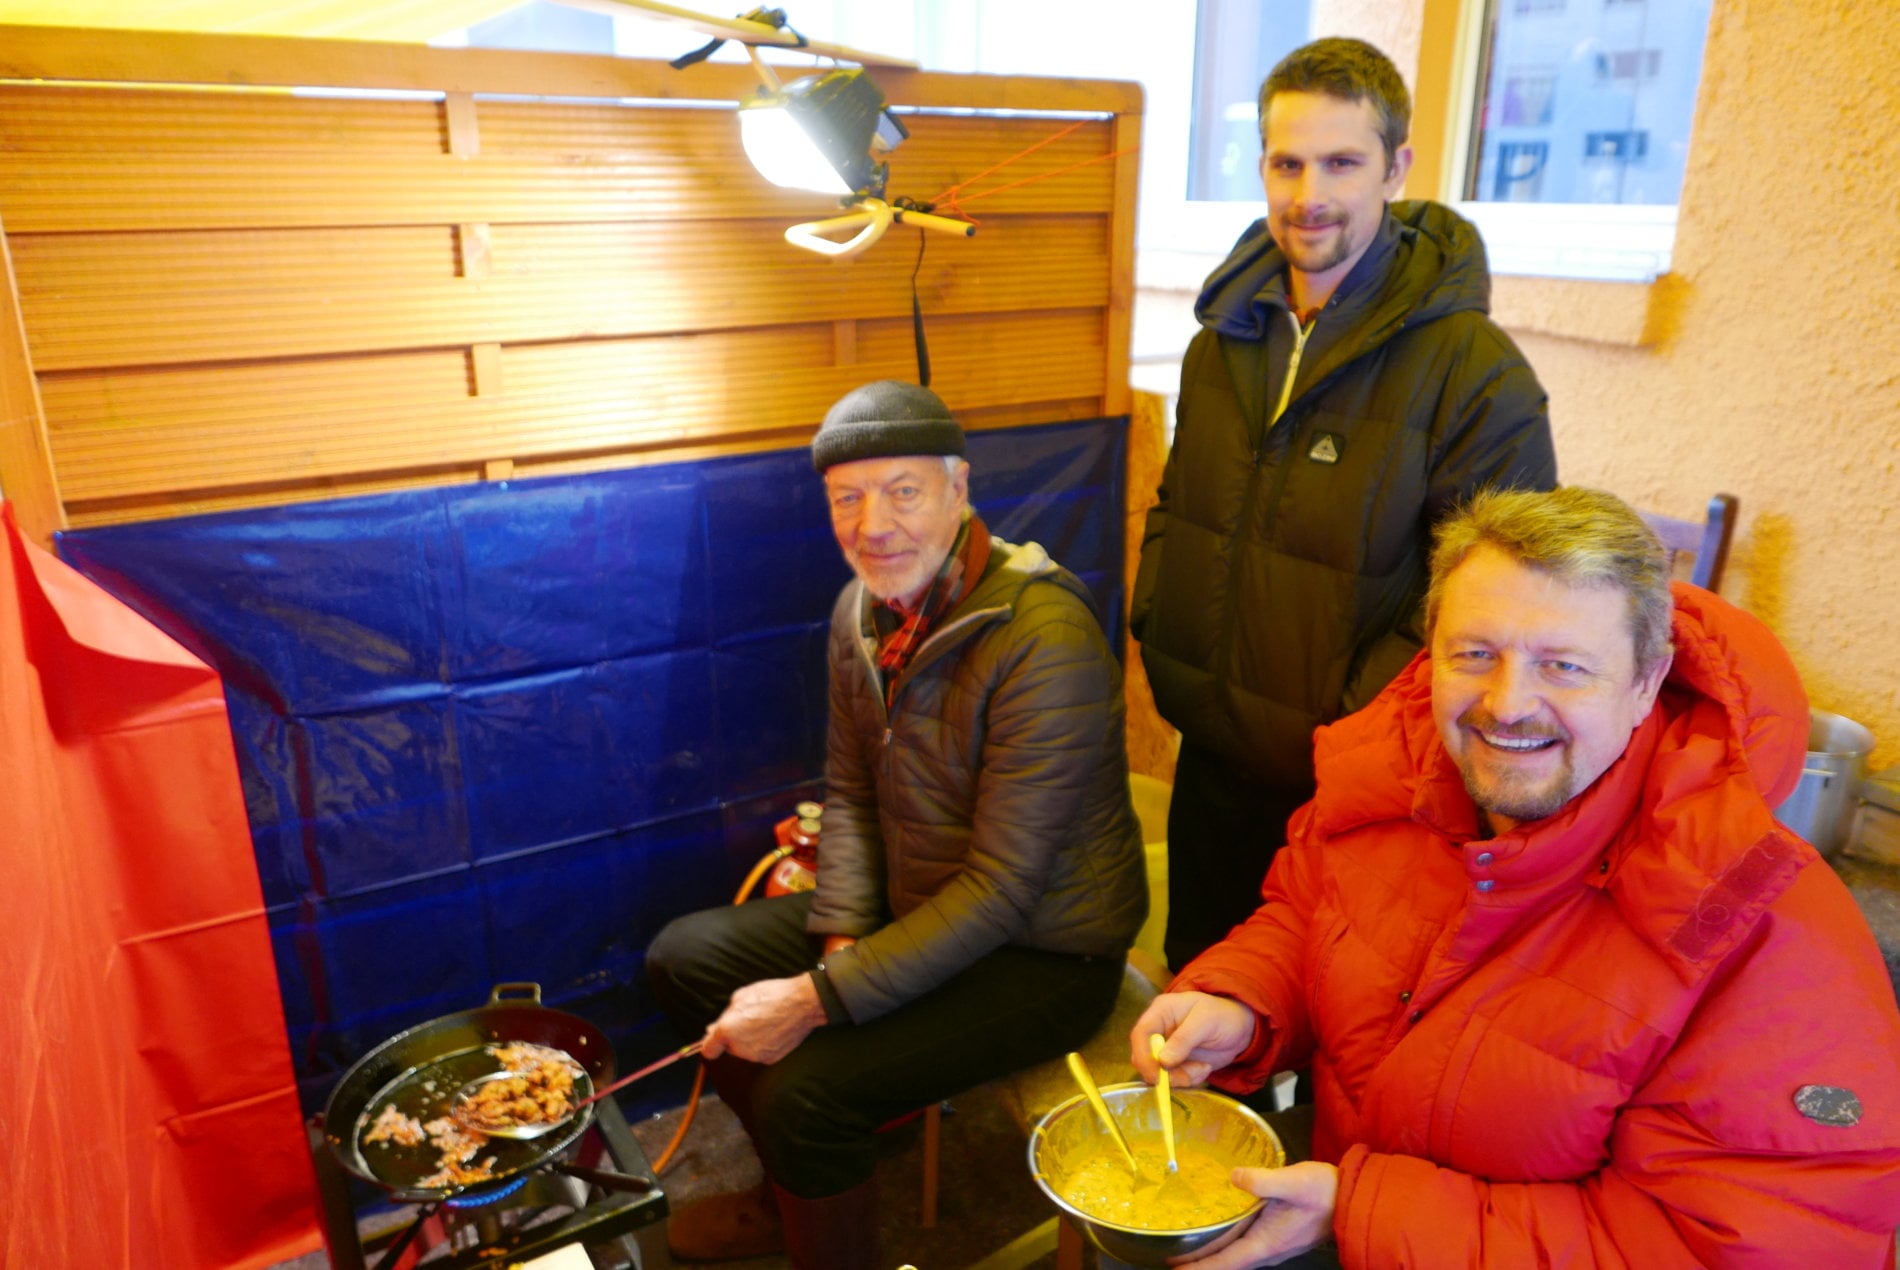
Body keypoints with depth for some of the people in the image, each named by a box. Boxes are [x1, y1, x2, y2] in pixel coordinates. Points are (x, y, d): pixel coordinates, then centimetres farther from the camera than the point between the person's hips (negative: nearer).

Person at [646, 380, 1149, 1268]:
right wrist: (840, 944, -10)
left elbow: (1001, 889, -28)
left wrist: (820, 998, -27)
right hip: (910, 904, 8)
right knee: (683, 960, 6)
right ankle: (798, 1188, 26)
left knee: (805, 1089, -24)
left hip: (1040, 953, -8)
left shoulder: (1046, 642, -29)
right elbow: (851, 793, 5)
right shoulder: (865, 610, -3)